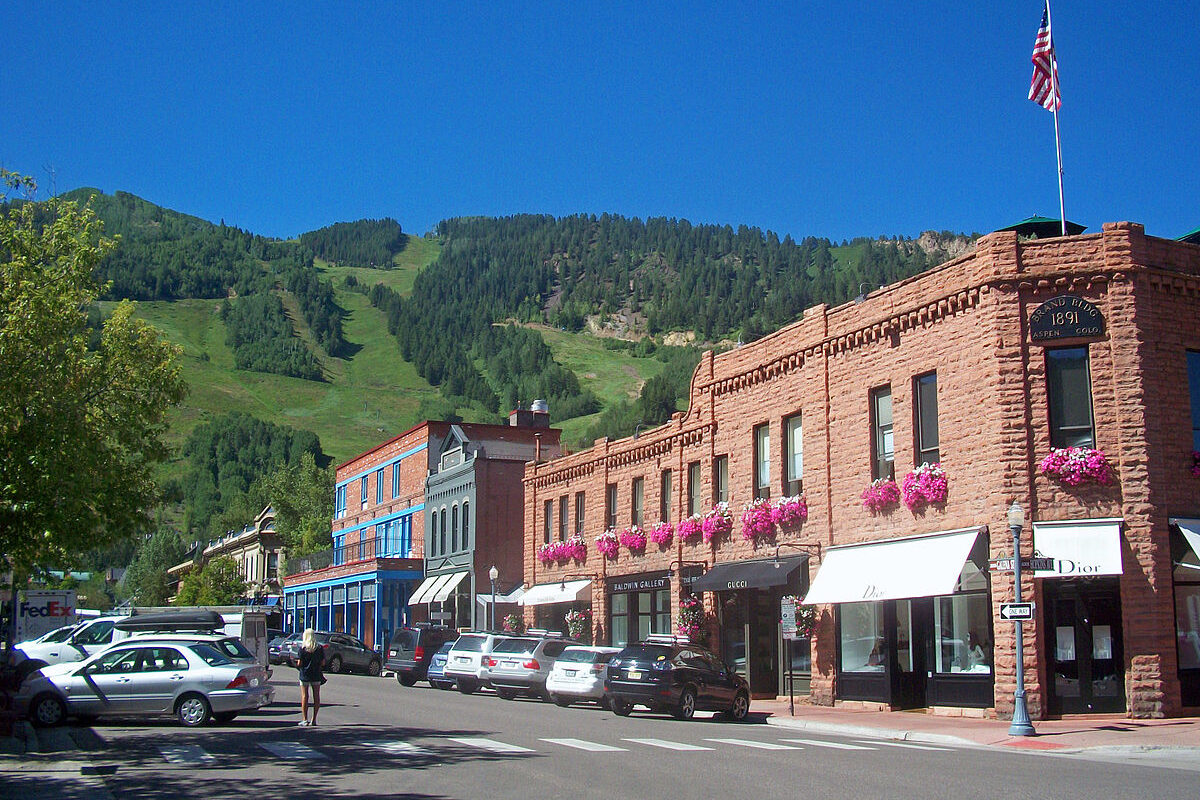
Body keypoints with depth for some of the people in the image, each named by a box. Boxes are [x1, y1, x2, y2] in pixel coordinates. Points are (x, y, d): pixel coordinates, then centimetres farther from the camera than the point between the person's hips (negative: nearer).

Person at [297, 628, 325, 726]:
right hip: (316, 675, 2)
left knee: (304, 697, 3)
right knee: (316, 697, 8)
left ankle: (305, 719, -1)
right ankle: (314, 720, 9)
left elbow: (300, 663, -10)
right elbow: (323, 663, -1)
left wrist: (297, 663, 11)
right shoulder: (320, 648, -2)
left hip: (305, 675, -2)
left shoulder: (303, 648, -9)